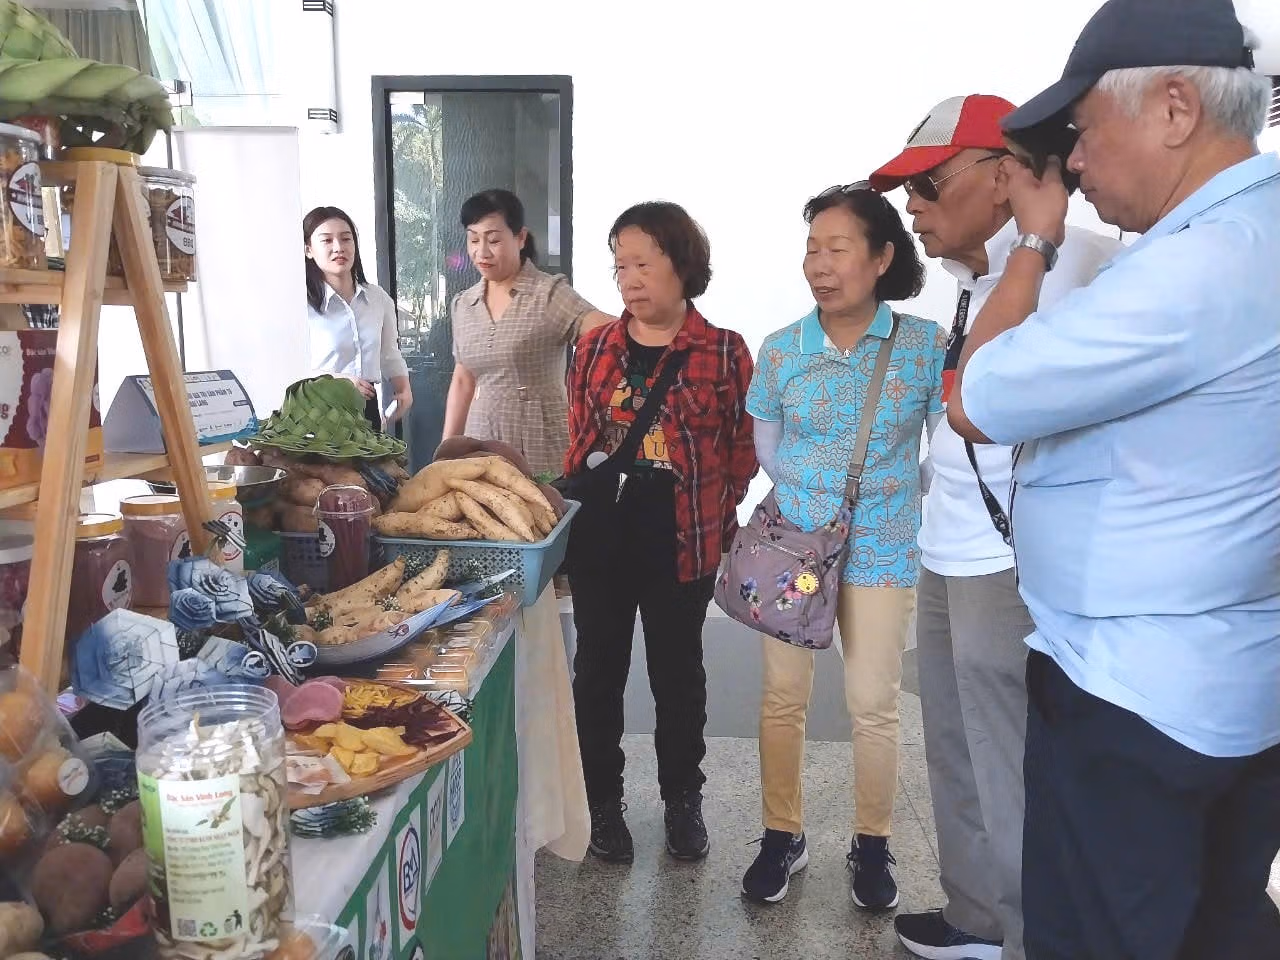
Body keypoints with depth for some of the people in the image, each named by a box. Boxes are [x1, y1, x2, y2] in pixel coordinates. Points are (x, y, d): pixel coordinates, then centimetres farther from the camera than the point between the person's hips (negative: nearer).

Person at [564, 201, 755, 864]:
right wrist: (573, 510, 6)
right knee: (599, 667, 11)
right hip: (598, 536, 3)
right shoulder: (594, 348, 6)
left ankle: (682, 801, 31)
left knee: (678, 670, 12)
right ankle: (603, 801, 29)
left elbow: (742, 451, 0)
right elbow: (579, 439, 12)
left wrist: (714, 523, -5)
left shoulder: (725, 353, -4)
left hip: (681, 541, -2)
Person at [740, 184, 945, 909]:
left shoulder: (927, 344, -7)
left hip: (882, 551, -1)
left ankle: (873, 846, 27)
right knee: (783, 696, 7)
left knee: (875, 704, 7)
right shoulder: (780, 349, -2)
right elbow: (767, 452, 8)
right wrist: (821, 493, 1)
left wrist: (894, 499, -4)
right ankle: (784, 836, 25)